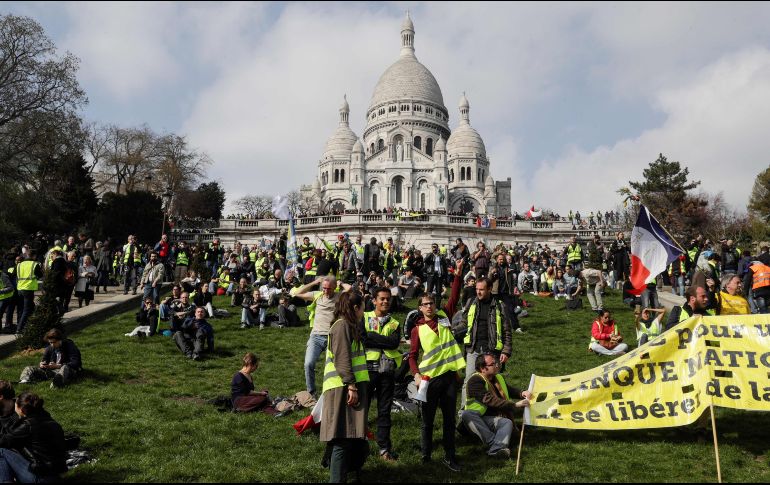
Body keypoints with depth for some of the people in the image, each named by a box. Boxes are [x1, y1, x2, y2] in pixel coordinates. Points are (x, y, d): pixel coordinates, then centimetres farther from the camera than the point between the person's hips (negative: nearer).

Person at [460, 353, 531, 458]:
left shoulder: (498, 377, 13)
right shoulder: (475, 381, -13)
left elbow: (510, 390, 27)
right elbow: (490, 400, -24)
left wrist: (521, 393, 4)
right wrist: (515, 404, -27)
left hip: (493, 420, 5)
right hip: (475, 418, -5)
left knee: (508, 422, -28)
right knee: (465, 414, -38)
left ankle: (496, 449, -51)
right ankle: (493, 442, -42)